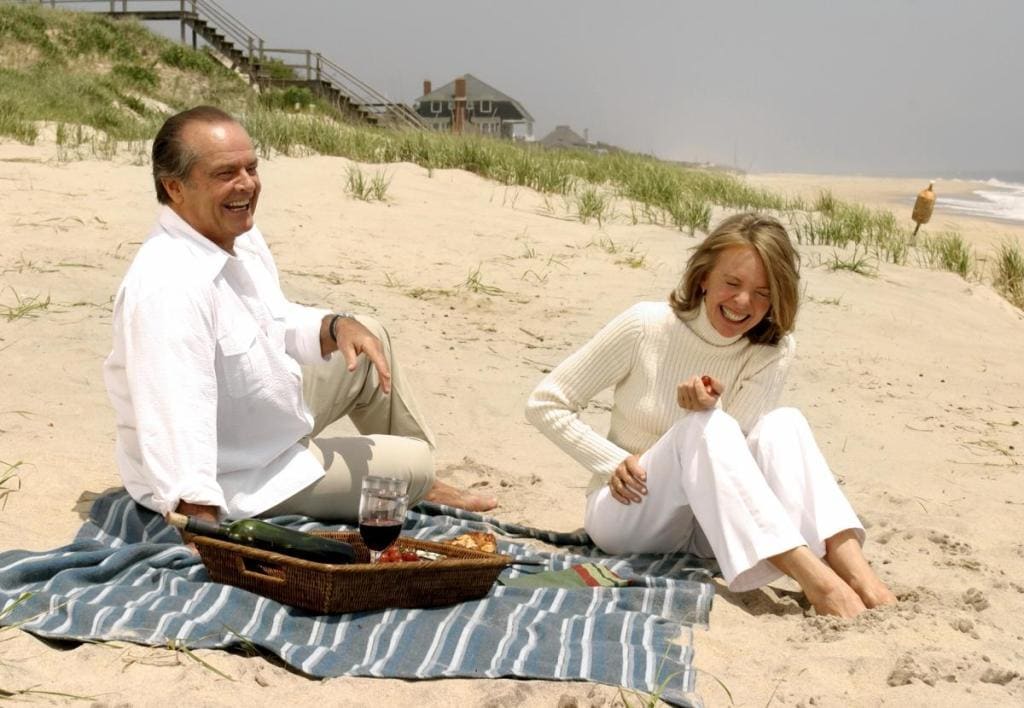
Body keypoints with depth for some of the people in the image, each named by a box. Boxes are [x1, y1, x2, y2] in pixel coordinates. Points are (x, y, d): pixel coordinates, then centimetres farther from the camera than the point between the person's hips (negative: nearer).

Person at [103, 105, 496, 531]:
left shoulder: (241, 236, -5)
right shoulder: (167, 288, -36)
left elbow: (275, 324, 11)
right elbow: (178, 428, -43)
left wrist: (336, 326, -9)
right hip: (243, 484, -9)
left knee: (369, 339, 20)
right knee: (412, 463, 0)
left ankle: (418, 488, 34)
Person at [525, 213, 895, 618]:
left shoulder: (772, 352, -5)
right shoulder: (645, 327, -12)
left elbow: (731, 453, -16)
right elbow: (545, 404, -7)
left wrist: (709, 407, -36)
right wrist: (615, 462, -15)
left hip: (709, 527, 3)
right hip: (628, 513, -3)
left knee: (781, 424, -24)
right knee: (705, 428, -33)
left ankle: (855, 574, -42)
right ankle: (817, 582, -47)